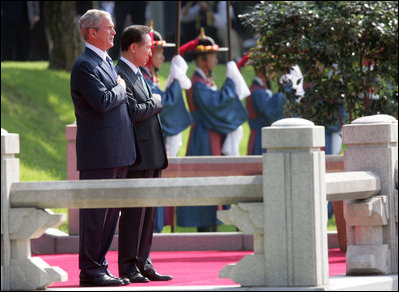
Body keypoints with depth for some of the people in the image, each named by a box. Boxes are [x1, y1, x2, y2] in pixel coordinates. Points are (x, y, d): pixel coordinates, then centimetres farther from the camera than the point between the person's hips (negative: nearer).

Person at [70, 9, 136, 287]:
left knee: (111, 211, 11)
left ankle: (99, 266, 17)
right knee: (95, 212, -6)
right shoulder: (84, 65, -12)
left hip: (118, 153, 10)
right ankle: (90, 270, -3)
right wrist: (121, 88, -6)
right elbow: (102, 102, -22)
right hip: (98, 153, -10)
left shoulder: (107, 61, 19)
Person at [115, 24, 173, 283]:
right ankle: (128, 266, -2)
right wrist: (155, 102, -5)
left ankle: (143, 264, 14)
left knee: (148, 212, 10)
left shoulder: (139, 75, 19)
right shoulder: (119, 75, -12)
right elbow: (133, 112, -21)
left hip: (152, 155, 9)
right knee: (133, 211, -6)